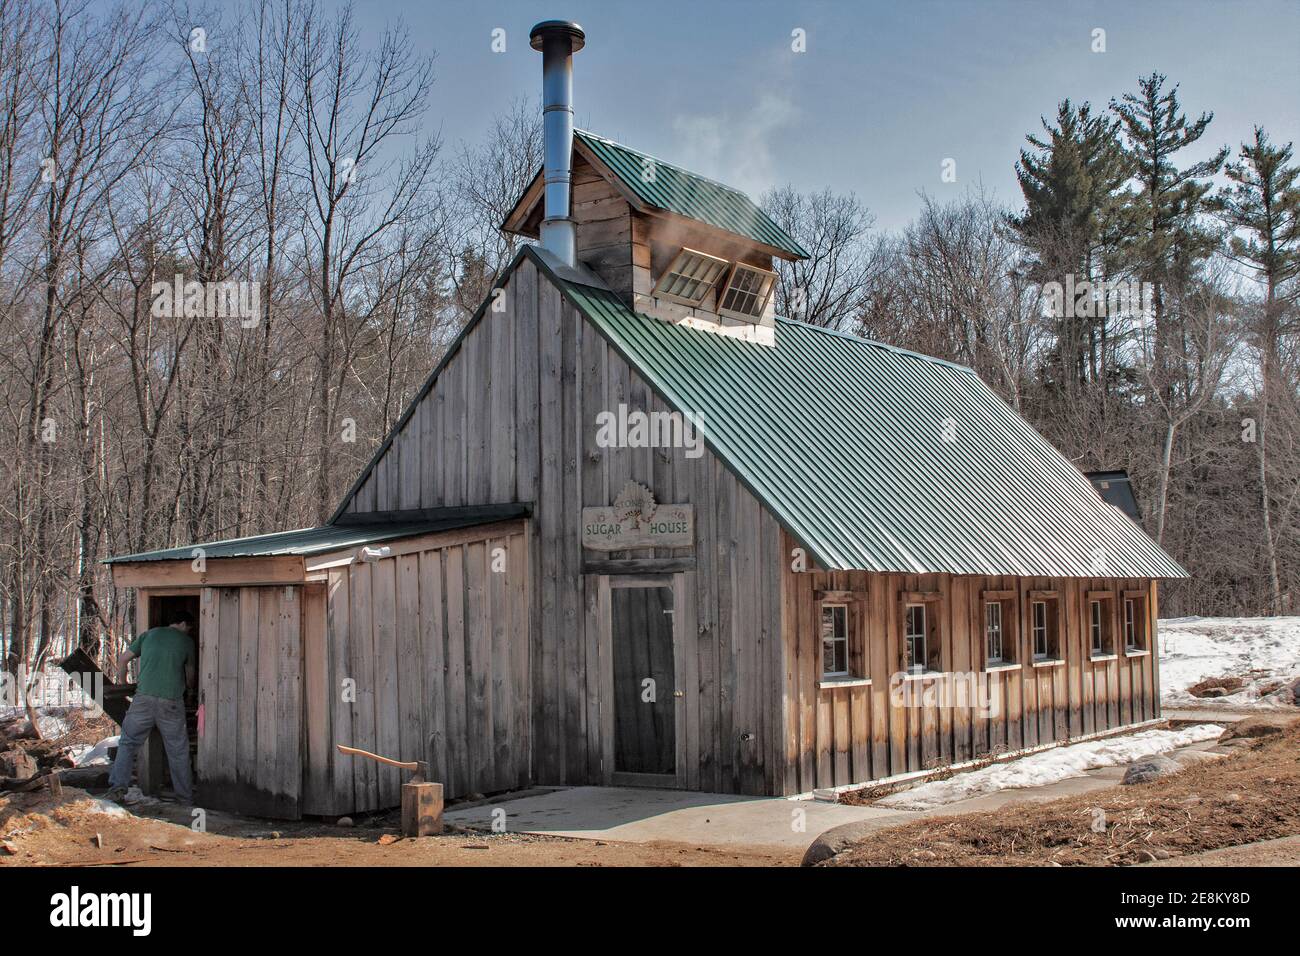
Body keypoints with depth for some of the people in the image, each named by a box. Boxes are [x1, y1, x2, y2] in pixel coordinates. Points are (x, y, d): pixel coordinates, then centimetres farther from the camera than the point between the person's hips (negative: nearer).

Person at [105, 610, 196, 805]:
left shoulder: (149, 634, 16)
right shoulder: (186, 641, 11)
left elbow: (123, 660, 16)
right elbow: (190, 676, 21)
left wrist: (123, 685, 29)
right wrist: (190, 687, 44)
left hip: (144, 697, 1)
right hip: (171, 701, -1)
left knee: (128, 743, 11)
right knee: (178, 750, 9)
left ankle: (118, 785, -3)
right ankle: (186, 796, 15)